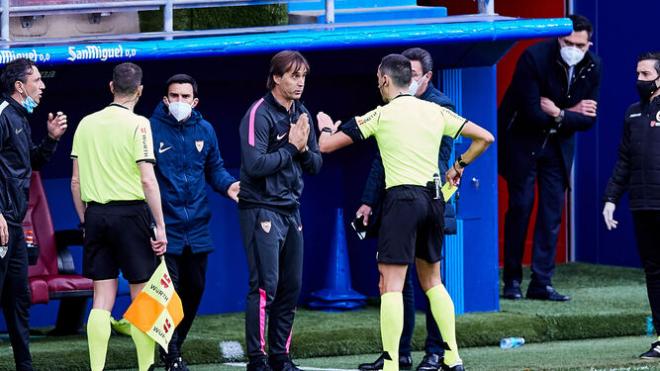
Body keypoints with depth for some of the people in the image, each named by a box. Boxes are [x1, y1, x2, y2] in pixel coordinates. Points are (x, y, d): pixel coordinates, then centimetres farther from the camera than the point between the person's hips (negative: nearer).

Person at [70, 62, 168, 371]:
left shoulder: (86, 124, 8)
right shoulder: (137, 125, -7)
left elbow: (76, 181, 10)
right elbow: (147, 180, -11)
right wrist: (160, 226, -9)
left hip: (95, 214, 4)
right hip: (130, 211, -4)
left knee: (102, 299, 6)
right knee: (142, 296, 3)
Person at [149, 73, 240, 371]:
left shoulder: (204, 131, 7)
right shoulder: (151, 129, -9)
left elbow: (214, 168, 18)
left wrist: (228, 185, -3)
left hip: (197, 228, 6)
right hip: (165, 228, -6)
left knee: (194, 290, 14)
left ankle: (175, 345, 32)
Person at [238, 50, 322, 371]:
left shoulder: (302, 115, 13)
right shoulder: (260, 114, -12)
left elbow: (315, 165, 14)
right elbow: (255, 165, -21)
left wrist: (304, 149, -7)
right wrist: (291, 147, -14)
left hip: (291, 209, 8)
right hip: (262, 209, -8)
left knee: (291, 287, 7)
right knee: (266, 286, -12)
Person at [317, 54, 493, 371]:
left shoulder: (380, 116, -3)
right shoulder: (435, 112, 9)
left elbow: (326, 145, 1)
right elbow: (484, 137, 14)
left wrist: (326, 127, 23)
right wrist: (459, 166, 24)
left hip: (402, 199, -6)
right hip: (433, 198, 6)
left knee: (390, 286, -6)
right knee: (431, 281, 18)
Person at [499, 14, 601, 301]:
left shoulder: (592, 67, -7)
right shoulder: (534, 57, -23)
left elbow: (588, 120, -5)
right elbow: (532, 113, -25)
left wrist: (558, 114, -19)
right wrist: (571, 114, -17)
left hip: (558, 144, 4)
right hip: (522, 138, -4)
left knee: (553, 210, -1)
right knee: (521, 205, -6)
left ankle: (541, 282, 1)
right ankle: (512, 280, 3)